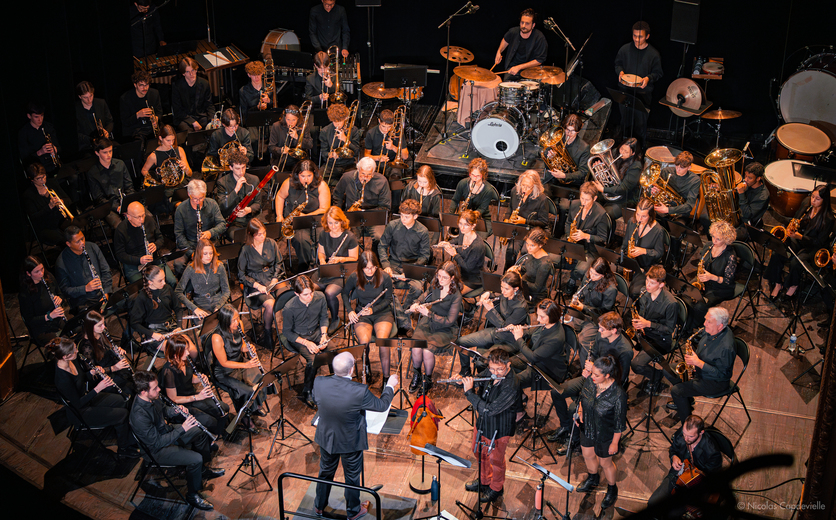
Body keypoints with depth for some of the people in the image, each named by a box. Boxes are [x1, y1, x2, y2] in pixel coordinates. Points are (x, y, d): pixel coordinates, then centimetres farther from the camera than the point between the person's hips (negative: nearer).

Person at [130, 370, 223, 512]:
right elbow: (157, 443, -31)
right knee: (196, 459, -22)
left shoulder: (152, 398, -12)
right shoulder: (139, 416, -38)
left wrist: (175, 410, -9)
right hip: (158, 450, -9)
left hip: (166, 430, 9)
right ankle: (192, 496, 2)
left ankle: (203, 470, 36)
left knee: (200, 432, 16)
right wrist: (182, 429, -33)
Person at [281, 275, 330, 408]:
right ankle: (307, 393, -6)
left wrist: (324, 334, -10)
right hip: (298, 337, -4)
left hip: (316, 332, 4)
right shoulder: (289, 308, -24)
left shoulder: (320, 297, -13)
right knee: (313, 360, -28)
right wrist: (306, 343, -20)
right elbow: (287, 332, -11)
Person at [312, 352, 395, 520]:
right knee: (352, 477, 22)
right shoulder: (360, 391, -34)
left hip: (326, 438, 3)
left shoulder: (319, 383, -24)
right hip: (351, 442, -3)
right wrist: (390, 386, 2)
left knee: (325, 472, 28)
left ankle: (319, 506, 50)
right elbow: (382, 405, -16)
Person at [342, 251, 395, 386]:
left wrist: (373, 309, -14)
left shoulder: (385, 277, -10)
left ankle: (386, 376, -14)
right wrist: (350, 311, -4)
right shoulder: (354, 278, -7)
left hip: (382, 313, -1)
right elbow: (345, 294, 11)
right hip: (362, 314, 1)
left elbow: (388, 299, 1)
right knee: (364, 341, -30)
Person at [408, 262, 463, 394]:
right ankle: (416, 376, 6)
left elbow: (450, 321, -18)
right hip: (427, 323, 4)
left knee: (427, 350, -28)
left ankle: (428, 379, 0)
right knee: (416, 348, -23)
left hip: (445, 330, -4)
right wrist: (415, 305, -3)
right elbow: (424, 297, 19)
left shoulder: (456, 296, -16)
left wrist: (429, 314, -25)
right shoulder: (434, 285, -1)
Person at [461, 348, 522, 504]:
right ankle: (484, 481, 56)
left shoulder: (511, 387, -37)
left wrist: (469, 392, -33)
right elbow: (478, 383, 7)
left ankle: (496, 488, 47)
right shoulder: (488, 373, -16)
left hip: (498, 429, -7)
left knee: (495, 460, 18)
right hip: (482, 423, 7)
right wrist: (464, 381, -14)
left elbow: (489, 410, -38)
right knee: (480, 453, 28)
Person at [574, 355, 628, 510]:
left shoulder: (618, 395, -35)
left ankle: (612, 490, 49)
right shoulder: (590, 381, -20)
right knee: (588, 455, 28)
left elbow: (620, 423, -21)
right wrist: (580, 411, -10)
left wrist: (615, 443, -13)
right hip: (587, 428, 5)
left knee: (605, 462, 19)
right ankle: (593, 479, 60)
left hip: (605, 435, -5)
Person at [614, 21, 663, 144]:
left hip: (643, 93, -2)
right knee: (625, 121, 16)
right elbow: (618, 63, 13)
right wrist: (620, 71, -9)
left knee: (640, 123, 1)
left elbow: (658, 73, 1)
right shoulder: (625, 49, -2)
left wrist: (648, 78, -20)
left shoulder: (653, 54, -7)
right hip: (625, 91, 3)